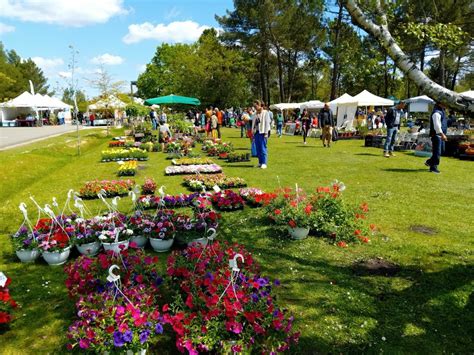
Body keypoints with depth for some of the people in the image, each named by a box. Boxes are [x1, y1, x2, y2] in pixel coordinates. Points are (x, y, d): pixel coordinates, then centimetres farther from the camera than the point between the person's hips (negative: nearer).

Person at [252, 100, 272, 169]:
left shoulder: (265, 113, -5)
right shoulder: (256, 113, 15)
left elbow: (267, 123, -9)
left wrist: (266, 133, -13)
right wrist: (253, 132, 11)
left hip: (262, 132, -7)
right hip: (257, 132, 7)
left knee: (263, 148, -7)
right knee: (258, 148, 7)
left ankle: (264, 163, -3)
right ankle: (260, 162, 15)